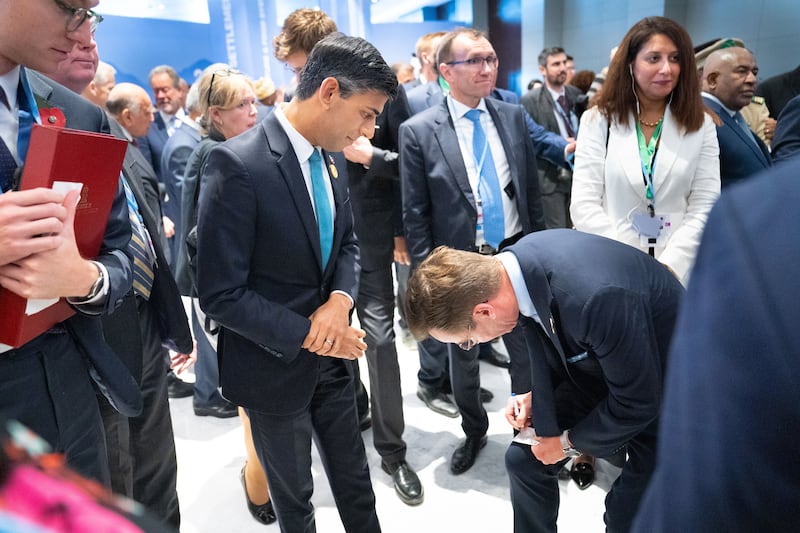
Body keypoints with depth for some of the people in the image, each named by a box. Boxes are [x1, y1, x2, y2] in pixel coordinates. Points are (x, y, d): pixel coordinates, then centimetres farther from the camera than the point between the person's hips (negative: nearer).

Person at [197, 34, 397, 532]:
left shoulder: (330, 156, 0)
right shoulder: (238, 164, -24)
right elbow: (220, 294, -23)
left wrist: (340, 300, -11)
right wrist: (307, 334, -20)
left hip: (333, 356, 6)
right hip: (275, 365, -6)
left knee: (355, 481, 22)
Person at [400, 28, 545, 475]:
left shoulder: (514, 116, 3)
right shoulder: (419, 131, -9)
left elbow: (532, 189, 9)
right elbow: (415, 214, -7)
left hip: (516, 254, 3)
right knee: (462, 357, 15)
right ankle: (474, 431, 41)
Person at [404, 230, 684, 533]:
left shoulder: (596, 297, -41)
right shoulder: (516, 262, -18)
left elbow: (637, 402, -25)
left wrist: (568, 442, -12)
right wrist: (536, 395, -6)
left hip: (658, 386, -6)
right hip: (596, 360, 6)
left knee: (630, 508, -9)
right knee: (524, 458, 3)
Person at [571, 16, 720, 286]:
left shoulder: (701, 125, 5)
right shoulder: (598, 119, 0)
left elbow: (704, 209, -2)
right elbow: (584, 205, -7)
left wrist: (667, 267, -15)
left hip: (679, 272, 1)